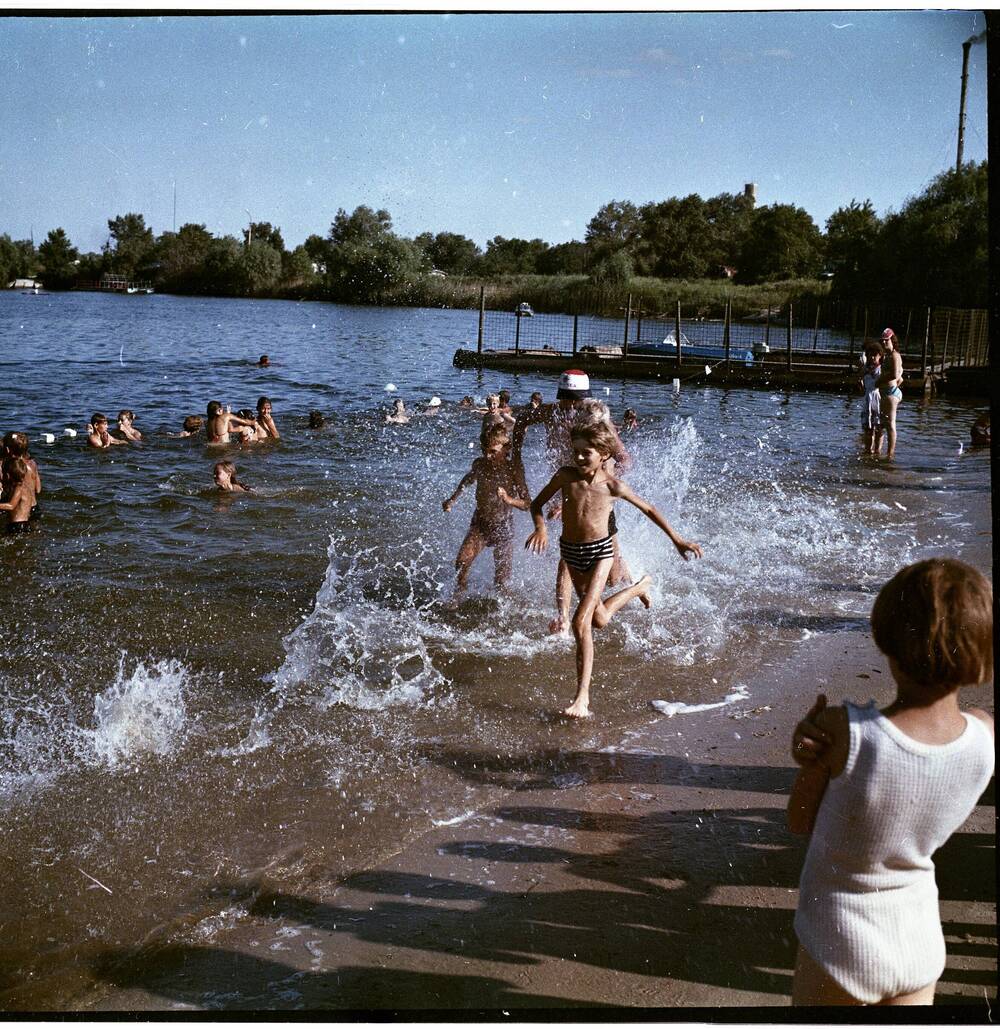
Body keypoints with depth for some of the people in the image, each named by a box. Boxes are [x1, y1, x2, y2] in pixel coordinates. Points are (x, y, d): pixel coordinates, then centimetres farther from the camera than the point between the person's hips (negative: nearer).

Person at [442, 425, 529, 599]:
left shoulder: (514, 471, -17)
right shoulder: (479, 464, -7)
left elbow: (526, 504, -18)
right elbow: (469, 478, 18)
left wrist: (509, 500, -37)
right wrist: (452, 499, 15)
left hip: (503, 526, -2)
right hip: (480, 524, 2)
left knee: (502, 579, 1)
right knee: (462, 562, -17)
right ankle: (458, 596, 7)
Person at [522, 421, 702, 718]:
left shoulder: (613, 486, -13)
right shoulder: (565, 476, -9)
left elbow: (648, 509, 1)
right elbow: (537, 503, 4)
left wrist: (676, 539, 3)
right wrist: (540, 527, -18)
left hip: (599, 552, -4)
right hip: (570, 552, 4)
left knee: (581, 622, -19)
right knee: (599, 619, 23)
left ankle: (582, 697, -15)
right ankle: (640, 587, 55)